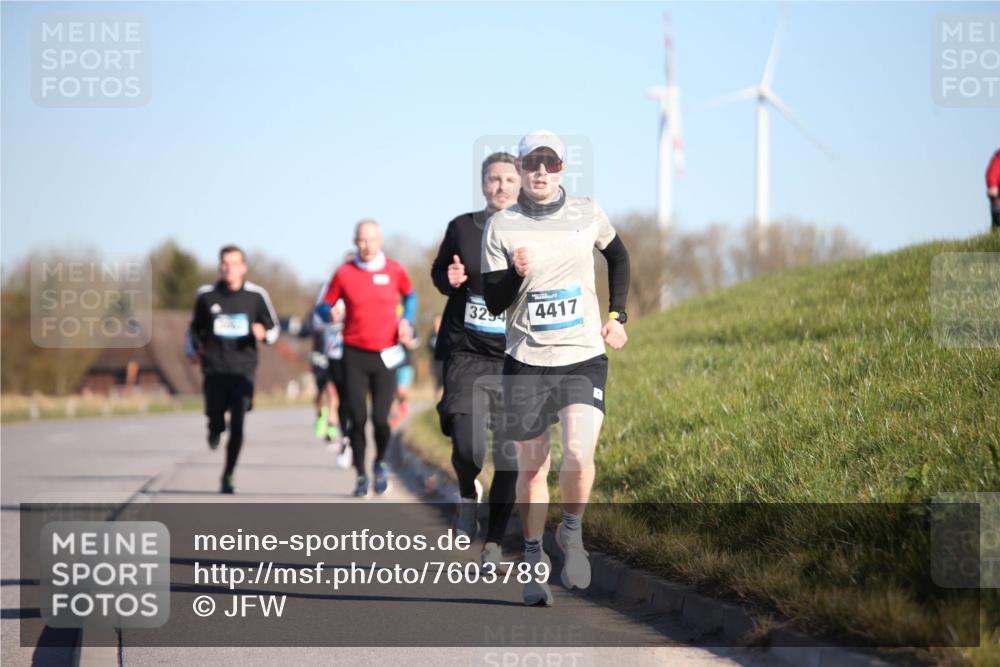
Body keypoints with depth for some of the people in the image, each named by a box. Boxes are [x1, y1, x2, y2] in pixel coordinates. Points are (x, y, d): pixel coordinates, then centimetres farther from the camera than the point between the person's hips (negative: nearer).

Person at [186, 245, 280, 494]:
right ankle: (215, 430, 36)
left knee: (237, 427, -7)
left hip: (243, 370, -1)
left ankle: (227, 476, 8)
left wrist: (264, 334, -12)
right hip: (214, 369, 1)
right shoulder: (206, 295, 3)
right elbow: (195, 328, 18)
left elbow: (274, 328, 10)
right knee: (216, 423, -3)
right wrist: (193, 349, 1)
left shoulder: (256, 295, 0)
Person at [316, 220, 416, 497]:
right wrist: (330, 314, -17)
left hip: (385, 355, 0)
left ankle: (380, 463, 23)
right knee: (357, 419, -4)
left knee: (380, 419, -8)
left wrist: (406, 321, 4)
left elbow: (410, 296, 21)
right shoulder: (344, 273, -2)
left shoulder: (394, 271, 1)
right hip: (355, 355, 0)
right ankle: (361, 476, 14)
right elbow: (323, 307, 6)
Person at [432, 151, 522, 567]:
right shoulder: (462, 228, 3)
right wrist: (449, 280, -5)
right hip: (466, 352, 0)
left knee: (510, 455, 0)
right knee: (467, 446, -16)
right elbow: (438, 271, 18)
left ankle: (494, 542, 16)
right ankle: (467, 493, 19)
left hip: (516, 358, 0)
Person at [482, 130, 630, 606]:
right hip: (526, 361, 0)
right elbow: (493, 303, -2)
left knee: (579, 455, -19)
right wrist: (517, 274, -22)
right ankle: (534, 558, 22)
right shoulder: (501, 226, -2)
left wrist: (618, 317, 16)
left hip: (585, 357, 0)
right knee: (531, 467, 5)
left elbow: (618, 256, 23)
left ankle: (572, 533, 8)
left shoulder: (588, 214, 3)